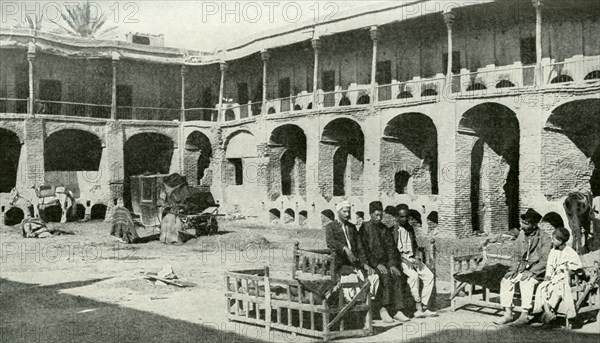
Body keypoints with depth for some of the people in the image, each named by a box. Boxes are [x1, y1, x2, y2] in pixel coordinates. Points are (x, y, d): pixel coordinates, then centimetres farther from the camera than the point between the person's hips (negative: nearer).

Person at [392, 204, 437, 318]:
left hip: (413, 258, 6)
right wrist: (406, 261, -18)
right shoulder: (395, 230, -5)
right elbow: (394, 250, -9)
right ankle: (418, 308, -26)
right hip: (400, 259, -6)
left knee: (429, 275, -14)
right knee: (413, 275, -32)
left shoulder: (410, 229, 14)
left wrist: (417, 258, 3)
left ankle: (423, 307, -13)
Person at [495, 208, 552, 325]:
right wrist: (514, 268, -1)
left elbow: (545, 261, -15)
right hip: (522, 268, 6)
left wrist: (531, 272, -23)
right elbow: (517, 255, 15)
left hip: (537, 271, -6)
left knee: (526, 282, -34)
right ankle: (508, 313, -13)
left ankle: (524, 315, -27)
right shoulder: (521, 235, 8)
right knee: (506, 281, -17)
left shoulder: (544, 238, -10)